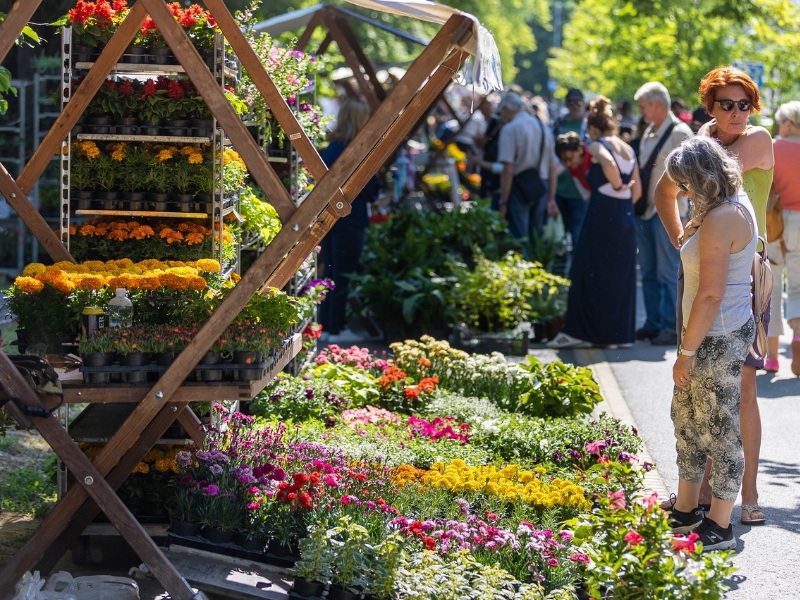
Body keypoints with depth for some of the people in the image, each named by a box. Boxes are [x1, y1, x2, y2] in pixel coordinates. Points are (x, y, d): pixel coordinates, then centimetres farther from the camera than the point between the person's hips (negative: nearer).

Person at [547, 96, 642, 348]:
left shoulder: (597, 146, -6)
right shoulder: (628, 149, 13)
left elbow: (608, 163, -30)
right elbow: (637, 190, 11)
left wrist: (617, 185, -15)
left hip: (602, 216, -6)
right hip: (626, 219, 6)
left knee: (589, 274, 1)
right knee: (619, 276, 11)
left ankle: (579, 332, 4)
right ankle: (617, 332, 14)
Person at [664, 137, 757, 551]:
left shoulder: (720, 221, -24)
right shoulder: (736, 203, 8)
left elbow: (710, 295, -24)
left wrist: (686, 353, -20)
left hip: (719, 338, -11)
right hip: (715, 333, 11)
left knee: (720, 430, 0)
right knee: (687, 418, 20)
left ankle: (719, 529, 12)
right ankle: (685, 513, 32)